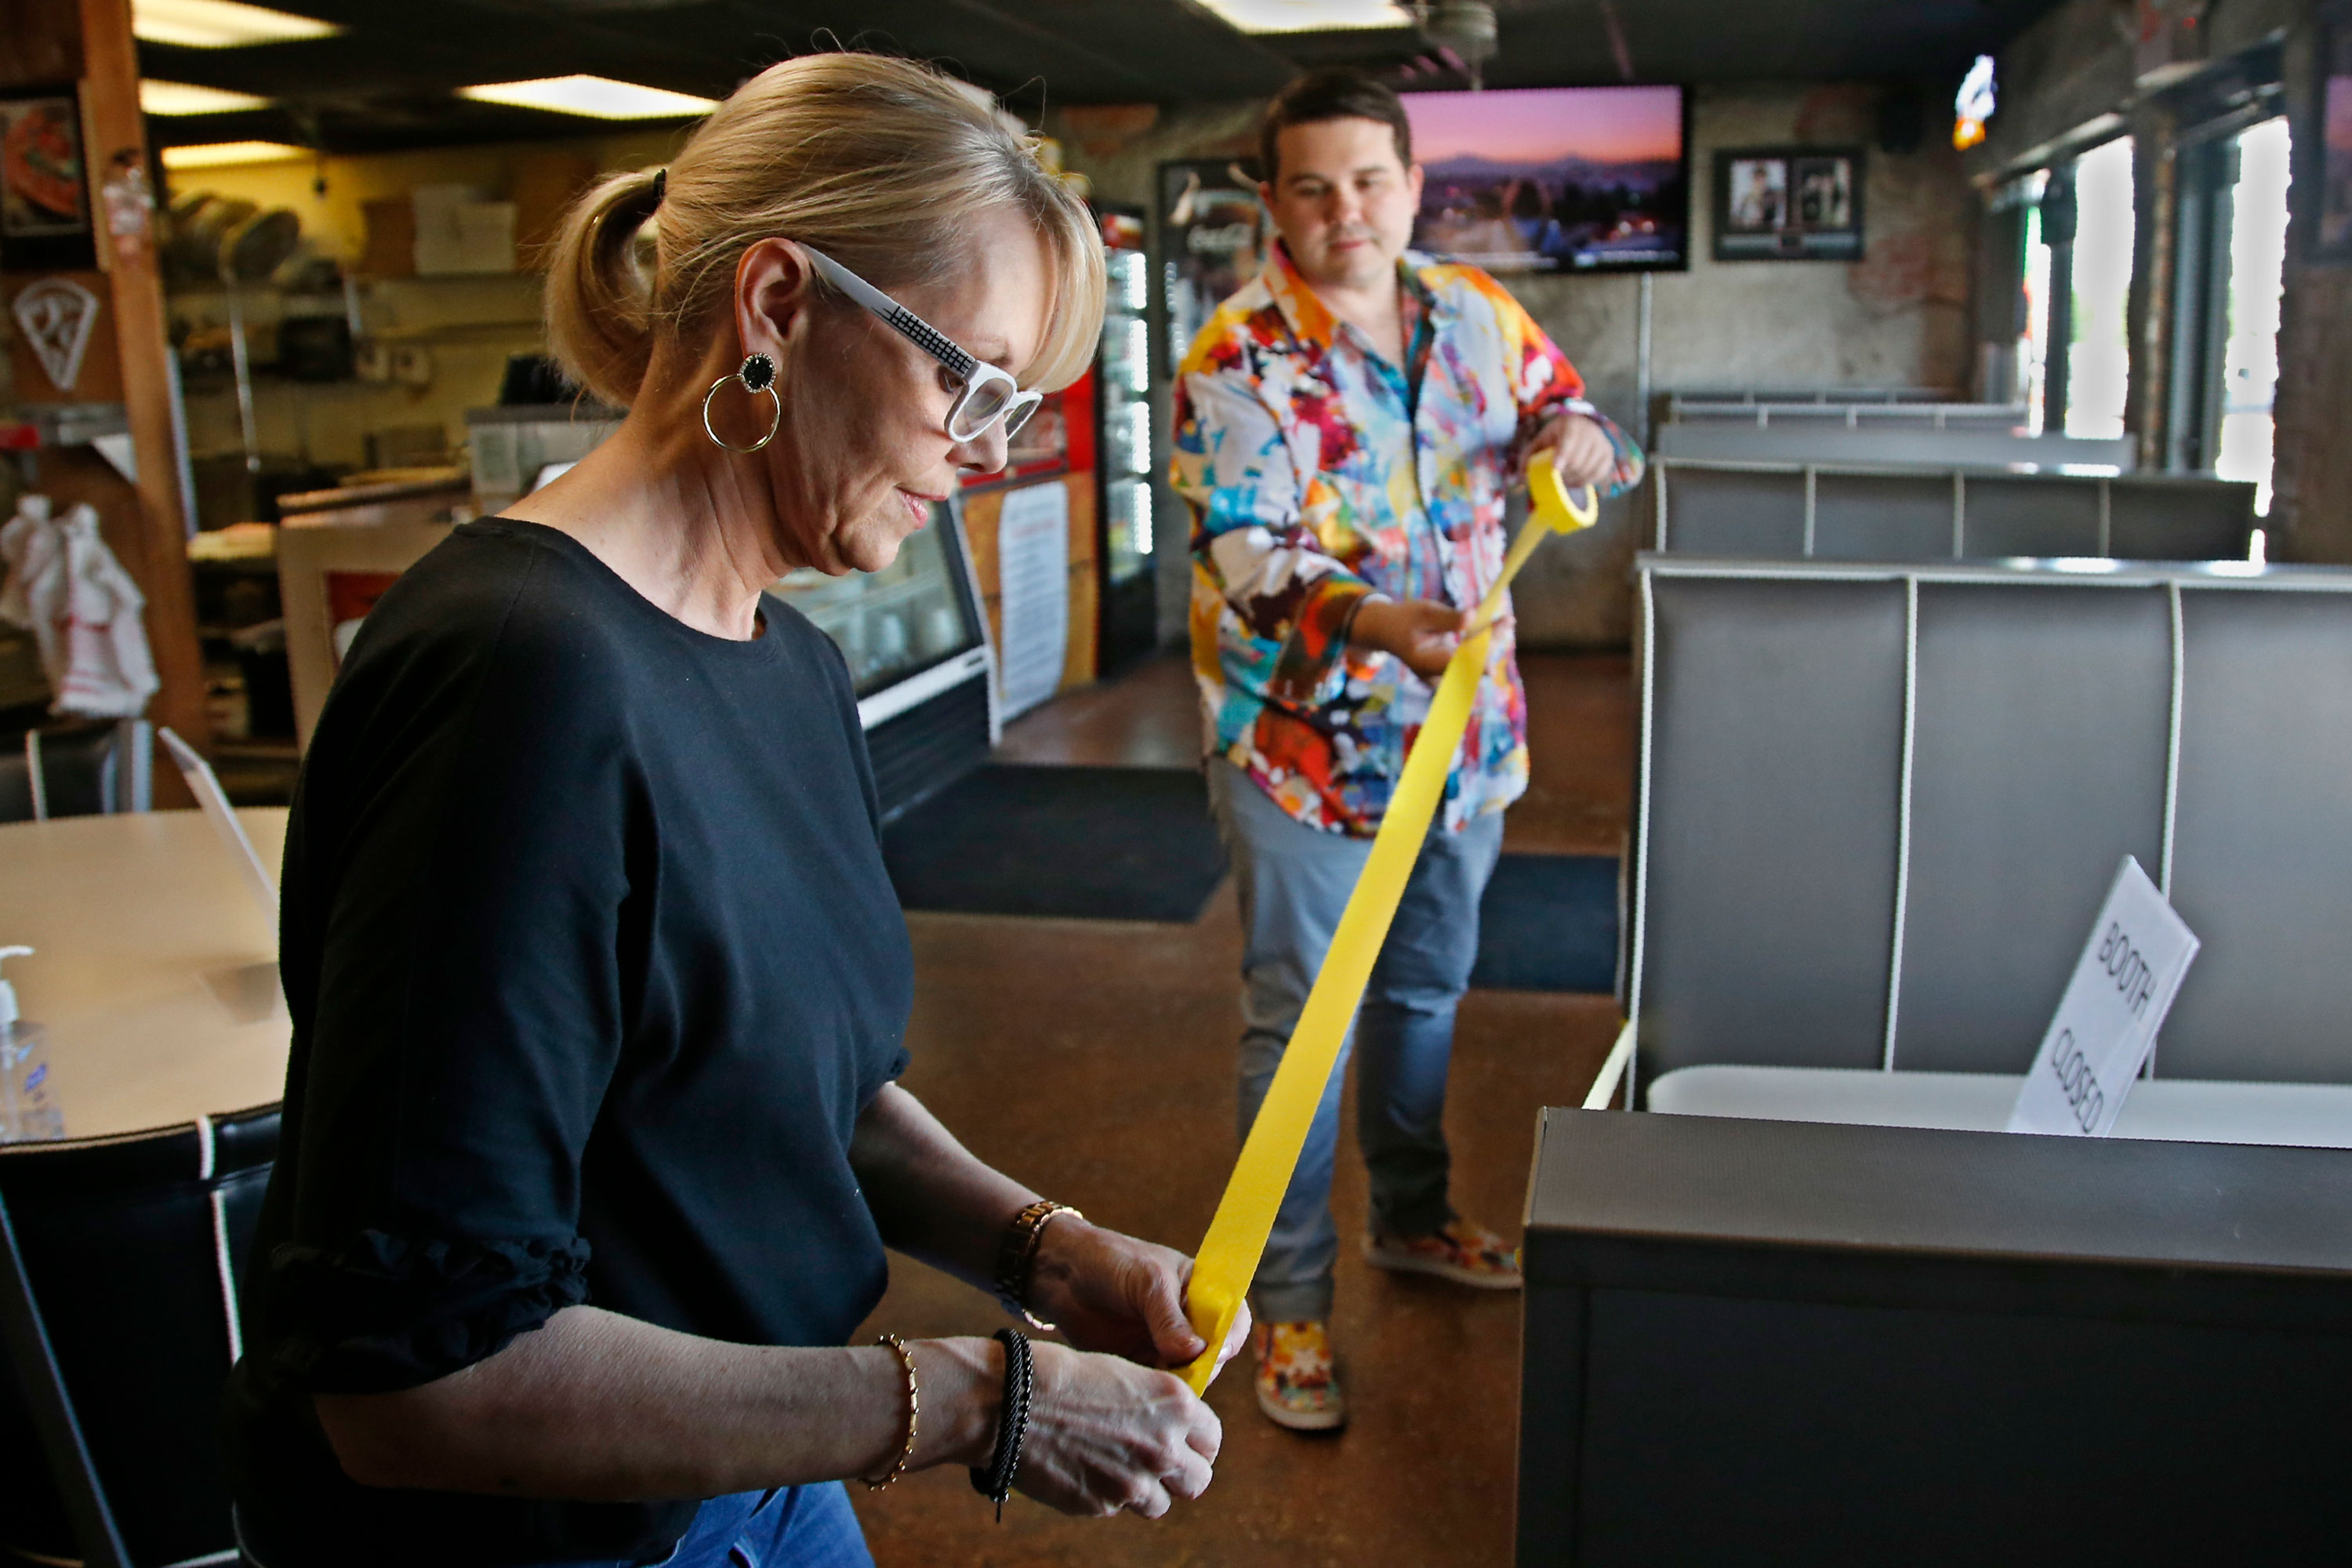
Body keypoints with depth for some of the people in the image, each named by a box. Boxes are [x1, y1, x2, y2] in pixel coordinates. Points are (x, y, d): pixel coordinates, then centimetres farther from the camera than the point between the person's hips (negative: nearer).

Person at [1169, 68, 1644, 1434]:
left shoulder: (1476, 312, 2)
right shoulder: (1238, 360, -16)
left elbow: (1565, 408, 14)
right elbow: (1248, 555, -25)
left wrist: (1575, 433, -12)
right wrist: (1367, 622, -44)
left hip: (1461, 726, 6)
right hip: (1305, 742, -6)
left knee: (1428, 985, 21)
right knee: (1300, 1021, 2)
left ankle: (1411, 1216, 43)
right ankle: (1291, 1298, 17)